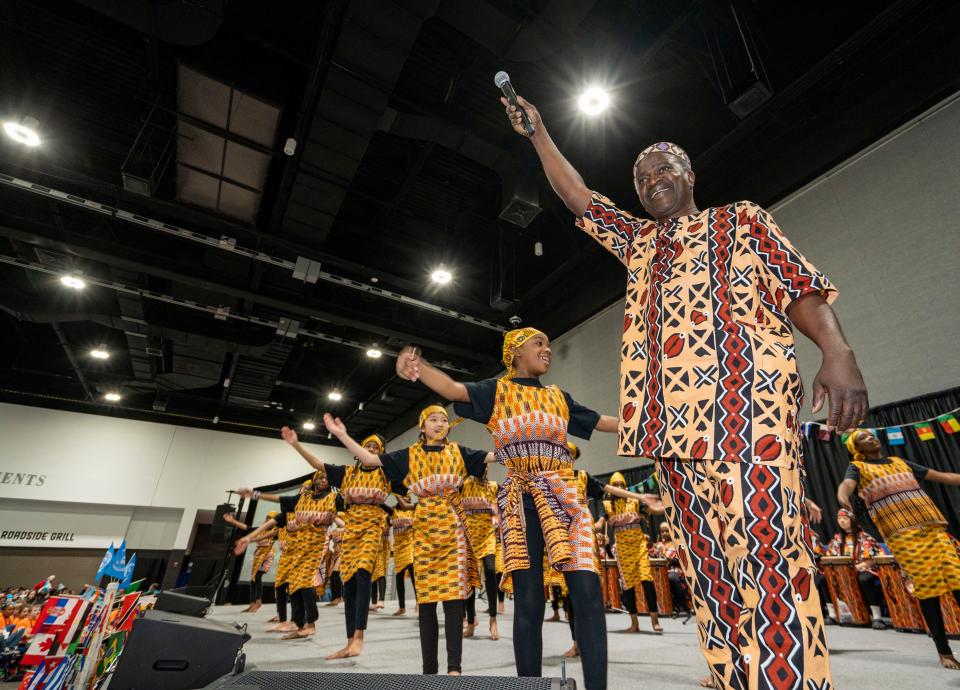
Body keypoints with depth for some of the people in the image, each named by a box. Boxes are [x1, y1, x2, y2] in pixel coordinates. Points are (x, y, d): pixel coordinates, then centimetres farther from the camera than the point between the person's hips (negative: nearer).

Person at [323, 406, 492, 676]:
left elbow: (494, 455, 4)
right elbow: (370, 459, 1)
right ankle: (429, 667, 16)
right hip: (424, 527, 1)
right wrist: (342, 435, -6)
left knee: (453, 595, -5)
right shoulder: (409, 455, 6)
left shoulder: (458, 452, 7)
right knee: (426, 597, 4)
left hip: (453, 526, -1)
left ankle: (454, 667, 2)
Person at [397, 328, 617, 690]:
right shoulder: (497, 390, 4)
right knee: (528, 600, 2)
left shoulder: (559, 397, 17)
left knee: (587, 590, -8)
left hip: (562, 496, 3)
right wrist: (416, 364, -35)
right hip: (520, 501, -3)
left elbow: (601, 421, 27)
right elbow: (455, 389, -15)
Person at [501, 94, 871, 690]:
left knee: (765, 548, -11)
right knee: (708, 562, 5)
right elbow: (579, 197, 31)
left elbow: (801, 285, 6)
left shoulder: (740, 218, 17)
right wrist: (538, 134, 33)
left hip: (745, 394, -4)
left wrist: (837, 351, -11)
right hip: (671, 413, 5)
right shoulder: (638, 241, 29)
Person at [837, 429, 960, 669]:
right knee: (927, 590, -4)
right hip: (903, 536, -5)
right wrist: (843, 496, -42)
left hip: (933, 528, 5)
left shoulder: (900, 462, 21)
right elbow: (847, 484, -19)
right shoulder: (858, 467, 2)